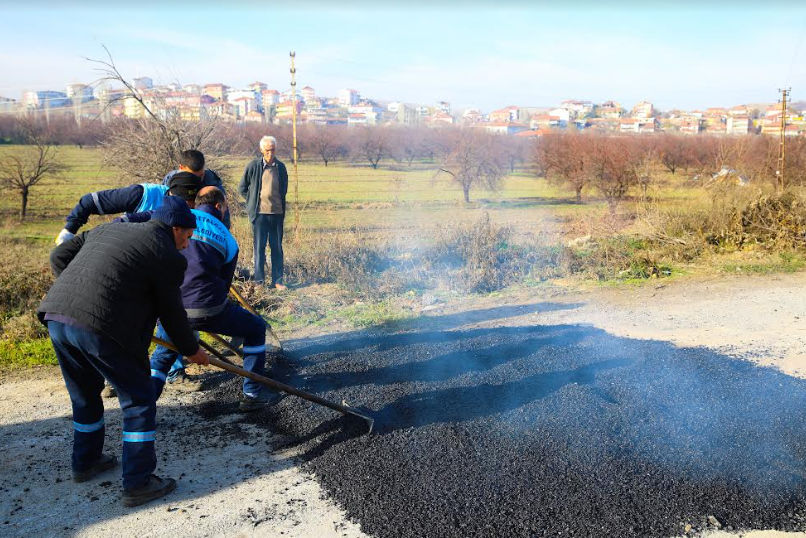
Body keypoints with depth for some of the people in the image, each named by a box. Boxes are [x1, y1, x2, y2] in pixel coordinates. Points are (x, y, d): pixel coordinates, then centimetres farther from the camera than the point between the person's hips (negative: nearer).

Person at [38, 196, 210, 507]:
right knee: (139, 400, 7)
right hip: (100, 327, -8)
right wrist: (192, 350, 19)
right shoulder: (168, 256, 2)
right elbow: (171, 313, 5)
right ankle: (137, 483, 11)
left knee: (84, 395, 27)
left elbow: (59, 256, 24)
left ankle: (85, 462, 43)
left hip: (56, 316, 8)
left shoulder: (110, 229, 23)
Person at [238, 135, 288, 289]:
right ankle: (259, 281, 9)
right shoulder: (253, 166, -3)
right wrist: (253, 201, 2)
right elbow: (242, 188, 7)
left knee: (277, 248, 6)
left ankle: (277, 281, 13)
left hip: (277, 213, 3)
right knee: (259, 247, 1)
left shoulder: (281, 167, 5)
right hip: (260, 213, -3)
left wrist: (281, 205, 12)